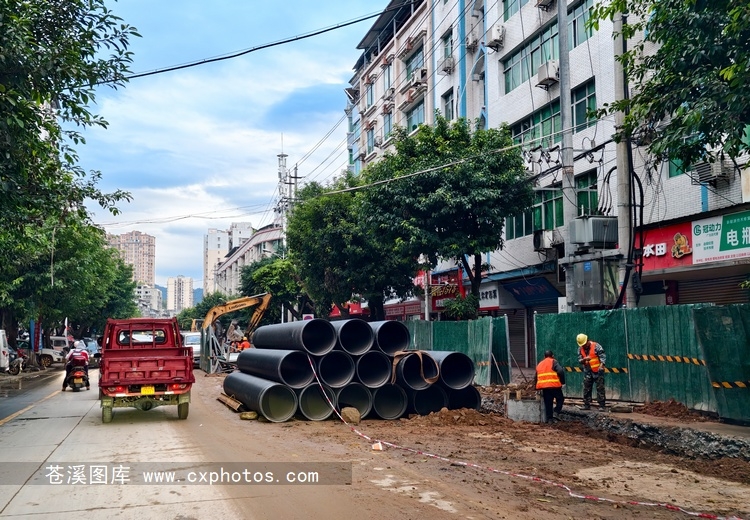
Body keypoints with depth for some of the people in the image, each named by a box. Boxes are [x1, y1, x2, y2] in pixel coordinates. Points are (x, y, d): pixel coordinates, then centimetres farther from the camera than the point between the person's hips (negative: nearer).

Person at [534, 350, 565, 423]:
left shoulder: (539, 364, 22)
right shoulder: (553, 362, 4)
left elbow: (535, 377, 25)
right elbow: (560, 371, -13)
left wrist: (536, 387, 33)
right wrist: (563, 382, -4)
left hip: (543, 386, 5)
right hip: (554, 385, -5)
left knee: (548, 403, 11)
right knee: (560, 399, 11)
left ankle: (549, 418, 11)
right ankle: (556, 412, -6)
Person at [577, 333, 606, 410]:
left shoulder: (596, 346, -12)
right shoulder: (580, 349, 4)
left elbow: (603, 356, -15)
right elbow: (579, 360, 3)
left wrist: (601, 365, -30)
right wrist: (584, 359, -20)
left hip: (598, 371, -5)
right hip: (587, 372, 5)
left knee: (600, 389, -4)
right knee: (586, 389, 7)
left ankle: (602, 406, -2)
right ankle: (587, 405, 15)